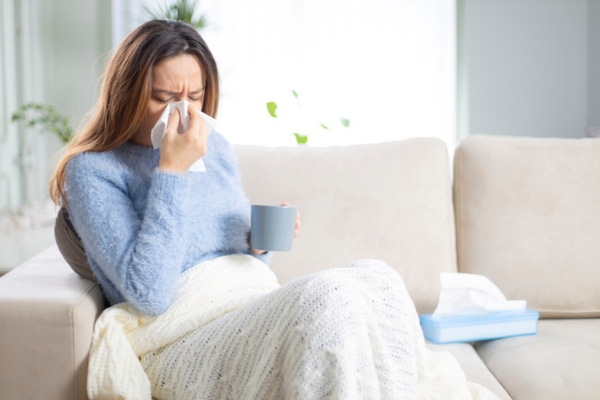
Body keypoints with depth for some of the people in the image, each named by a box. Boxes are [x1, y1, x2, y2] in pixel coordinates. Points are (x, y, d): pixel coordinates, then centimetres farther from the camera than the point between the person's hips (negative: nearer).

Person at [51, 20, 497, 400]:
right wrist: (172, 171, -14)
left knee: (375, 275, -24)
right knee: (329, 294, -33)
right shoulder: (92, 170, -1)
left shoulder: (216, 148, 19)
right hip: (187, 340, -6)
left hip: (263, 308, 6)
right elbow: (149, 292, -14)